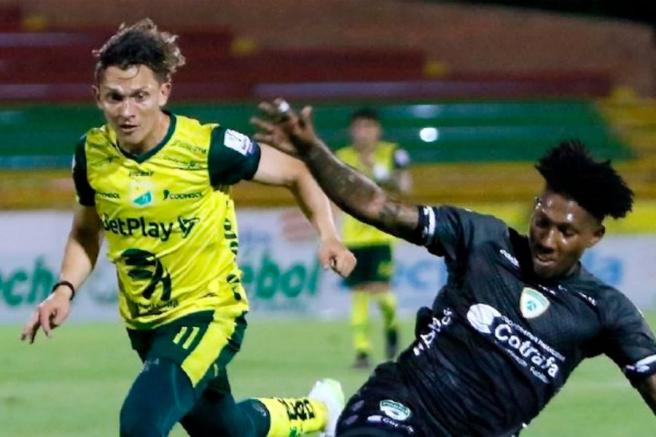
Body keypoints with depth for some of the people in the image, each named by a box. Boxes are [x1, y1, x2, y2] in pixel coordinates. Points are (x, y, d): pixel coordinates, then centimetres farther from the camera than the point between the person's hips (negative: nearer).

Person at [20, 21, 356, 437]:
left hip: (209, 311, -6)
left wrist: (328, 236, -21)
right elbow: (86, 235, 10)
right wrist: (64, 290, -7)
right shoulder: (92, 154, -9)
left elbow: (297, 172, -7)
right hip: (143, 322, 6)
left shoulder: (209, 147, -22)